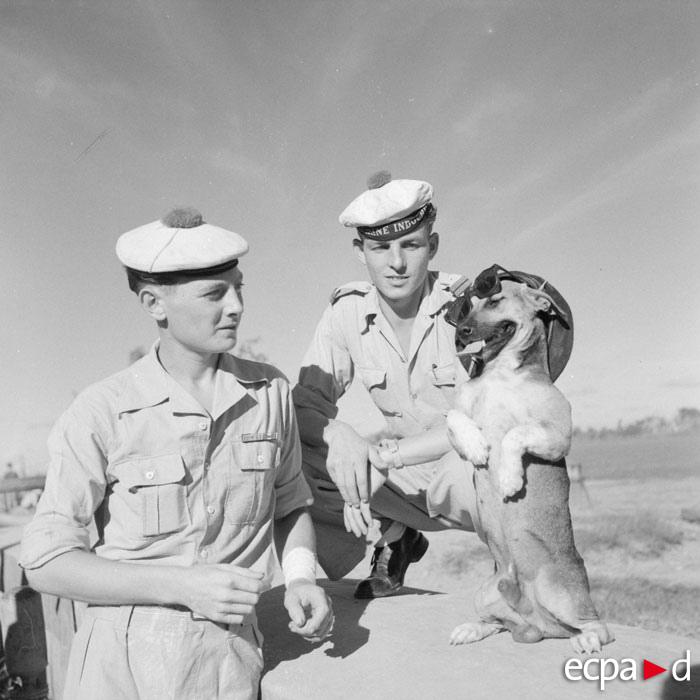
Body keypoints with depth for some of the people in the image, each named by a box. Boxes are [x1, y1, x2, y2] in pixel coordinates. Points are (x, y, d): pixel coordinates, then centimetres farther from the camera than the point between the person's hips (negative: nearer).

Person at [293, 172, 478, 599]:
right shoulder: (348, 311, -4)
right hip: (410, 476, 4)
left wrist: (386, 454, -33)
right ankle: (396, 538, 6)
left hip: (475, 465, -3)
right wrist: (339, 436, -29)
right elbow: (306, 404, -5)